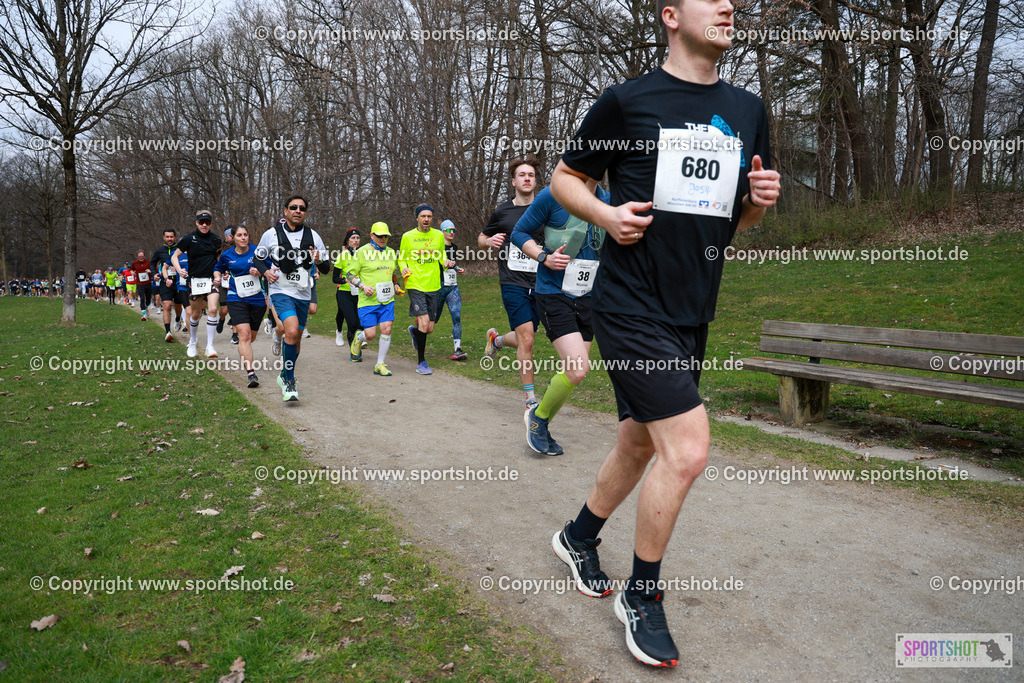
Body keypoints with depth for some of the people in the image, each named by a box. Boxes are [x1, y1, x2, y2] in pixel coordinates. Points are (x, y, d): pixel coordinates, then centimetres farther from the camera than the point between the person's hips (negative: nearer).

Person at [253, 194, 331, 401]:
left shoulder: (313, 236, 4)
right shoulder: (272, 234, -2)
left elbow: (326, 269, 7)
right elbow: (258, 258, 10)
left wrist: (319, 261, -16)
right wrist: (266, 271, -11)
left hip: (303, 294, 4)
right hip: (281, 292, -4)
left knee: (296, 338, 13)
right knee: (292, 331, -25)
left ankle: (285, 377, 37)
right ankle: (289, 381, -13)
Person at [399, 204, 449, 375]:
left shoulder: (438, 235, 8)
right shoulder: (408, 237, 0)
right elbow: (401, 258, 10)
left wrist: (446, 262, -1)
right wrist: (404, 268, -11)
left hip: (433, 286, 4)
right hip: (415, 285, -3)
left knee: (429, 328, 5)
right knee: (424, 321, -17)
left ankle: (413, 330, 44)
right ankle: (421, 362, -2)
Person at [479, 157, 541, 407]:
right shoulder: (502, 211, 5)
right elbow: (481, 239, 19)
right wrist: (490, 241, -4)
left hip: (539, 283, 2)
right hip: (513, 283, -2)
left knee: (524, 340, 8)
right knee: (526, 339, -13)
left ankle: (496, 339, 43)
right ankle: (530, 399, -1)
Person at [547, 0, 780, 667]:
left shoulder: (748, 110, 13)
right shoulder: (627, 100, -3)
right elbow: (565, 177, 5)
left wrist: (759, 199, -2)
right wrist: (607, 214, -14)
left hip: (693, 313, 7)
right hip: (632, 306, -7)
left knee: (641, 442, 17)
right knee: (688, 449, -14)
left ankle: (580, 537, 43)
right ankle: (643, 597, 10)